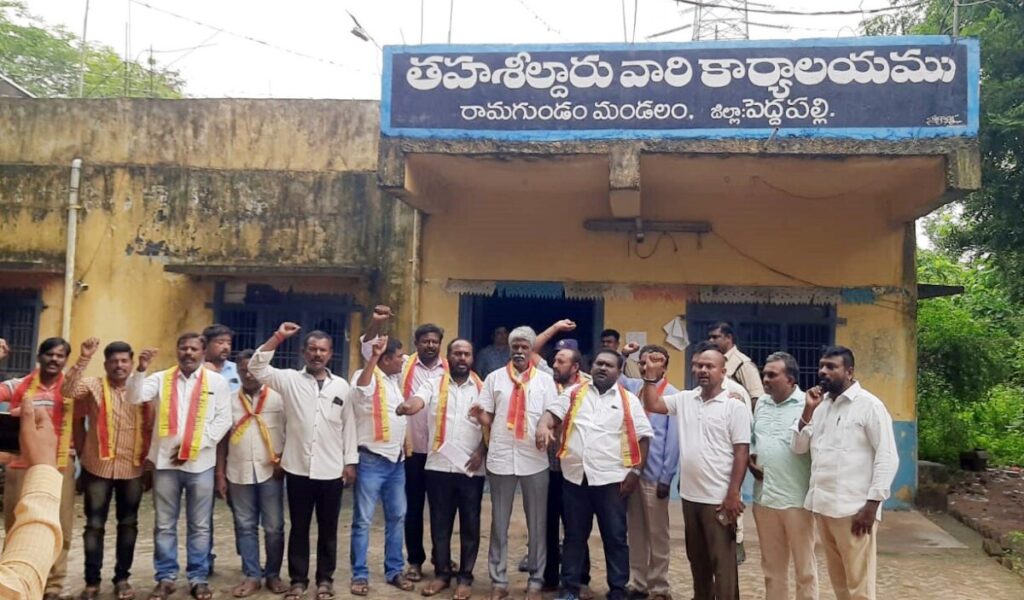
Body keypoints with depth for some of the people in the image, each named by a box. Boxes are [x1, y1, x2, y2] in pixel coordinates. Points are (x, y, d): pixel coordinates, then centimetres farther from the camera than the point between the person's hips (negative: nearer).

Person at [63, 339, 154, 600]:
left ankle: (122, 578, 23)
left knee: (128, 524, 11)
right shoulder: (94, 385, -2)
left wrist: (147, 456, 5)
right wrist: (84, 358, -28)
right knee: (94, 524, 5)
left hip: (132, 469, 2)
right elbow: (69, 390, -22)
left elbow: (150, 426, 8)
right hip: (98, 467, -2)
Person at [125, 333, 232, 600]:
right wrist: (141, 369, -23)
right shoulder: (161, 378, 6)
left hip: (200, 463, -1)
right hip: (165, 460, 1)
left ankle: (199, 578, 18)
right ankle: (166, 577, 21)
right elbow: (134, 398, -8)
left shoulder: (217, 382, 2)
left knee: (199, 526, 7)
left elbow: (223, 420, -2)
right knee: (164, 525, 10)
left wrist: (194, 446, -9)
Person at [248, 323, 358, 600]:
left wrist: (350, 462, 4)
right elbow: (256, 367, -11)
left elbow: (349, 426, 7)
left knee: (328, 528, 10)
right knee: (299, 527, 10)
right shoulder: (289, 379, 1)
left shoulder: (341, 386, 5)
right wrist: (278, 337, -18)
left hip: (331, 470, 1)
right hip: (298, 468, -1)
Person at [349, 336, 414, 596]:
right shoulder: (368, 377, -14)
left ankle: (394, 571, 23)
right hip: (371, 461, -7)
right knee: (363, 520, 2)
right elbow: (360, 389, -36)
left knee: (397, 517, 12)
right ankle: (360, 575, 11)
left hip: (396, 460, 7)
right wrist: (373, 357, -43)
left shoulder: (395, 379, 10)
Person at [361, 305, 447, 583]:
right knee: (413, 507, 10)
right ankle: (415, 560, 22)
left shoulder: (450, 370, 1)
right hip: (412, 448, 0)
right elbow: (369, 350, -3)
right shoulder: (404, 365, 1)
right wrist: (376, 324, -20)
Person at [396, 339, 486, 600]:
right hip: (439, 466, 0)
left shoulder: (483, 388, 5)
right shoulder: (433, 385, 4)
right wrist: (406, 406, -38)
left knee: (470, 524, 6)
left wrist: (482, 452, -9)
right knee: (440, 523, 9)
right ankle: (442, 573, 23)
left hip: (471, 468, 0)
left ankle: (465, 577, 18)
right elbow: (416, 402, -15)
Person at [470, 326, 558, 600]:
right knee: (499, 523, 8)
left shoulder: (545, 380, 5)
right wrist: (479, 415, -15)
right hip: (501, 458, 1)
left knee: (536, 523, 7)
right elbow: (487, 418, 8)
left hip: (535, 460, 0)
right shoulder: (494, 378, 6)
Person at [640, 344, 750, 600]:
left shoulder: (735, 407, -8)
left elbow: (742, 452, -11)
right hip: (690, 495, 6)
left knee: (722, 561, 1)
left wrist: (733, 494, -14)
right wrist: (651, 374, -2)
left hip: (719, 498, -6)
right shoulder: (684, 399, 7)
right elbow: (651, 405, 7)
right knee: (696, 557, 19)